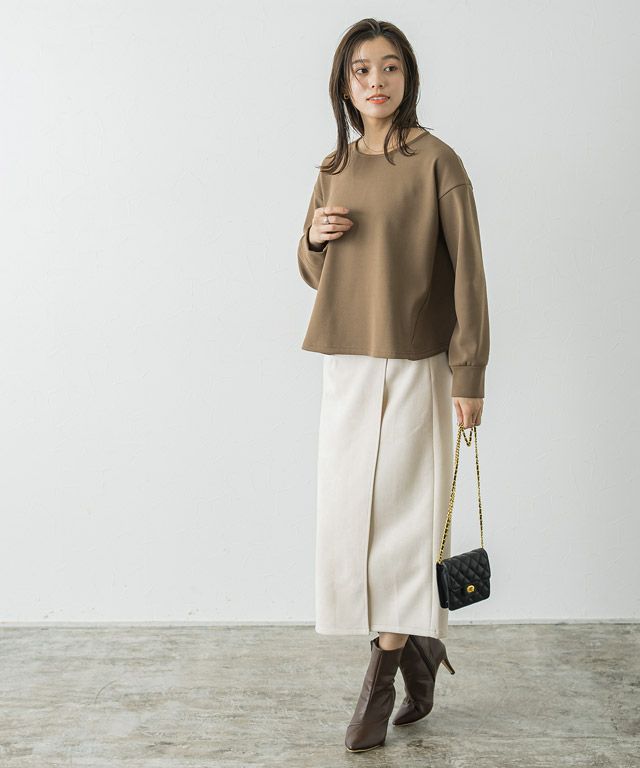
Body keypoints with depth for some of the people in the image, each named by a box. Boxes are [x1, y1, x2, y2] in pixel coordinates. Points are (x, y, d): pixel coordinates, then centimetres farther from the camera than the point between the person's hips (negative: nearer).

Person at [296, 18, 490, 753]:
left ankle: (384, 673, 12)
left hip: (415, 366, -5)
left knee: (401, 513, -1)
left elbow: (466, 271, -8)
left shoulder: (436, 162, -6)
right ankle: (420, 644, 25)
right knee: (348, 513, 6)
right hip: (346, 366, 6)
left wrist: (469, 375, -12)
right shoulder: (334, 168, 11)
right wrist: (315, 238, -4)